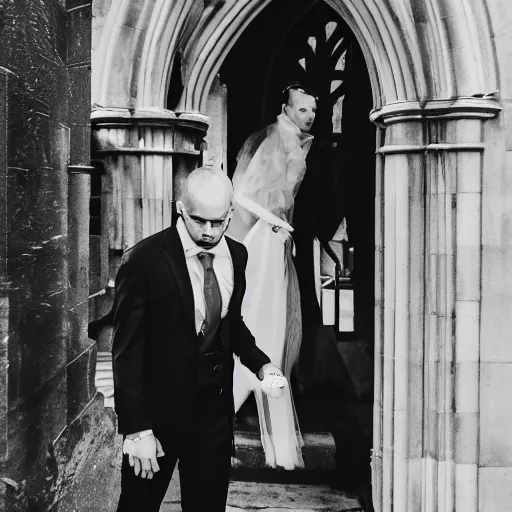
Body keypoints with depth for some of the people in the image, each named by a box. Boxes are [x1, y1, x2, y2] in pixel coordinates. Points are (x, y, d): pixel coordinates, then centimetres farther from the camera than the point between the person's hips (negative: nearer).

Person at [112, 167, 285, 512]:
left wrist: (260, 363, -1)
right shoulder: (145, 260, -17)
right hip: (160, 407, -4)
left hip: (216, 406, 5)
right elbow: (128, 350, -15)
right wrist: (136, 428, -17)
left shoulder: (236, 255, 1)